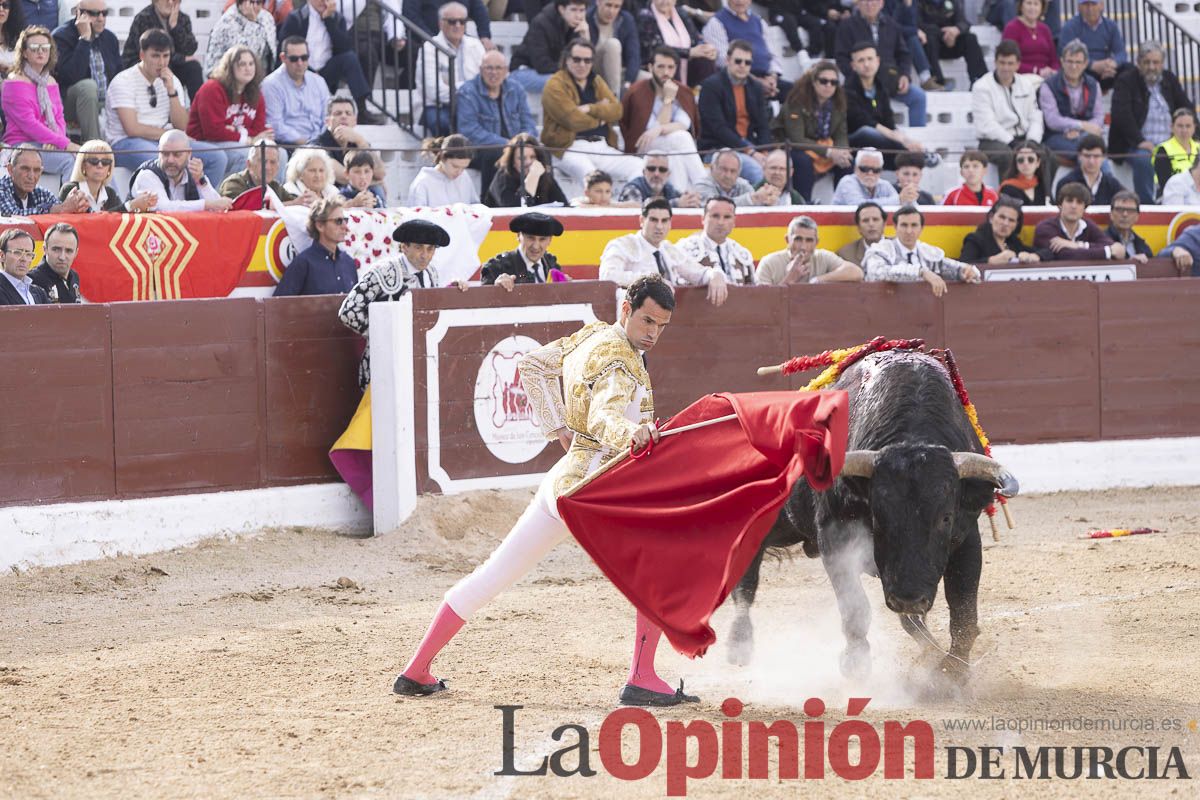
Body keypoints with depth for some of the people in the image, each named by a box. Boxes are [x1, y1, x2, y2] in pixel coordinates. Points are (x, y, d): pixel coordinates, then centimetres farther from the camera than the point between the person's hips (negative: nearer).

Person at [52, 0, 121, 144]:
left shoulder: (110, 38, 10)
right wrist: (84, 39, -24)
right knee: (88, 85, -36)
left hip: (107, 104, 5)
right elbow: (72, 77, -26)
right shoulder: (61, 36, -11)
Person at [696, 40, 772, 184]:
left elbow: (763, 125, 10)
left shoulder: (755, 88, 13)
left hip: (749, 146, 6)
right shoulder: (712, 86, -6)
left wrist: (763, 153, -10)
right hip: (718, 149, -6)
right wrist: (750, 152, -19)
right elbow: (718, 128, -14)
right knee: (756, 170, -31)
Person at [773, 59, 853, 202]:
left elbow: (841, 135, -2)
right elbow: (795, 138, -26)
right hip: (791, 147, -6)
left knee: (848, 161, -17)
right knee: (803, 160, -37)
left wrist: (842, 151, -27)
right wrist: (829, 152, -34)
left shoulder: (839, 102, -4)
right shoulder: (797, 101, -21)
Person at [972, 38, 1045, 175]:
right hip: (993, 142, -4)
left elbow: (1035, 118, 11)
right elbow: (987, 125, -12)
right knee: (1008, 156, -38)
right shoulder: (982, 87, -3)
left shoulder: (1027, 84, 15)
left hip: (1022, 139, 4)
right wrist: (1013, 143, -19)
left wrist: (1032, 141, -9)